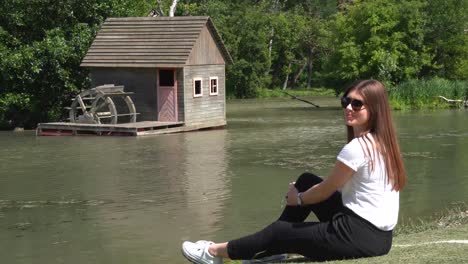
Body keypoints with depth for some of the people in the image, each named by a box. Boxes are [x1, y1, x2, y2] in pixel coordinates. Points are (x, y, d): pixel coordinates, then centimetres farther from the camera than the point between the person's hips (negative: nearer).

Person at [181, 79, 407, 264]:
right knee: (306, 181, 18)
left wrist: (297, 199, 12)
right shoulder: (383, 142, 9)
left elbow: (326, 191, -7)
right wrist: (301, 195, 18)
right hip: (378, 234, 9)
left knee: (280, 231, 8)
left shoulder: (358, 147, -19)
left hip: (359, 236, -9)